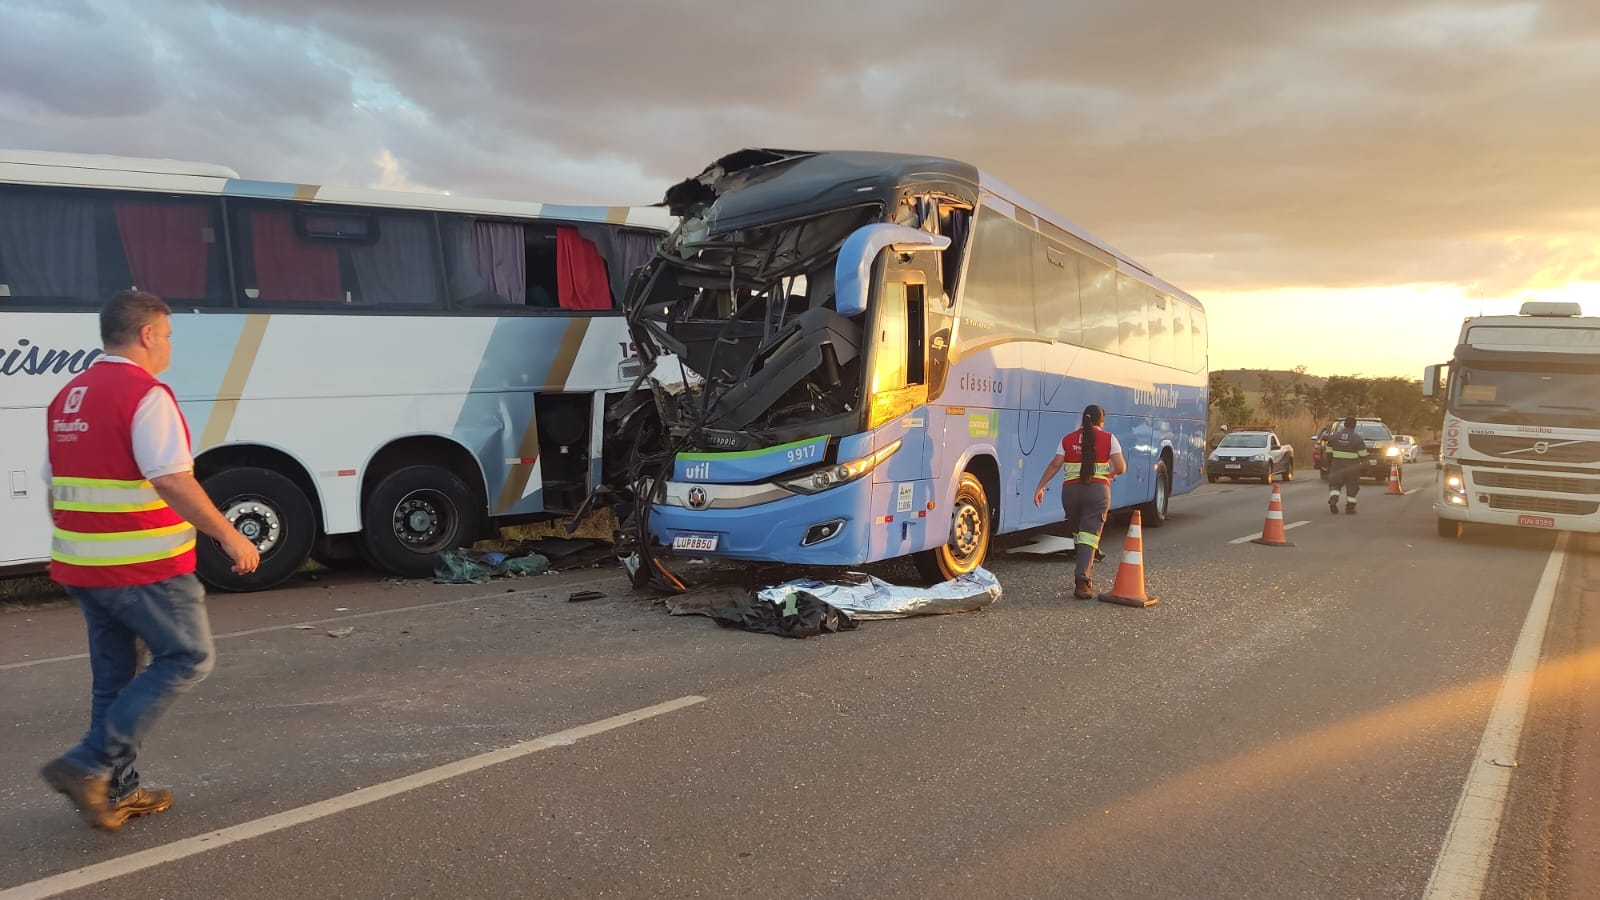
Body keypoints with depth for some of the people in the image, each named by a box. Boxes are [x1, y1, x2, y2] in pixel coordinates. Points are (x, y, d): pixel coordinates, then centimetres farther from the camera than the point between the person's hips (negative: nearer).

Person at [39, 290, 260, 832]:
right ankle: (89, 765, -2)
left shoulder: (68, 397, 14)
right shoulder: (145, 394, -15)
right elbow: (172, 482, -24)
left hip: (82, 565, 9)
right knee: (187, 659, 3)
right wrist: (229, 536, -18)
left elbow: (57, 487, 19)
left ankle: (115, 791, 22)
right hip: (143, 567, -9)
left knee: (113, 675, 16)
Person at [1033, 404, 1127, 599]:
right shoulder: (1109, 439, 4)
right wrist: (1111, 473, 21)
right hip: (1098, 490, -2)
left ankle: (1086, 566, 30)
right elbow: (1121, 467, -1)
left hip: (1071, 490, 2)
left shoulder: (1068, 440, 9)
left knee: (1077, 532, 20)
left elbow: (1055, 464, 0)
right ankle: (1082, 580, -15)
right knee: (1090, 535, -5)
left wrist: (1040, 487, 2)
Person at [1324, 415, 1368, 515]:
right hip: (1352, 466, -2)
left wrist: (1329, 465, 13)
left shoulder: (1334, 436, 1)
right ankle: (1350, 507, 9)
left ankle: (1333, 499, -19)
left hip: (1337, 464, 2)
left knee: (1335, 483, 8)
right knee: (1352, 486, 9)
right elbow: (1363, 455, -6)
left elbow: (1329, 452, 4)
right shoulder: (1357, 438, -7)